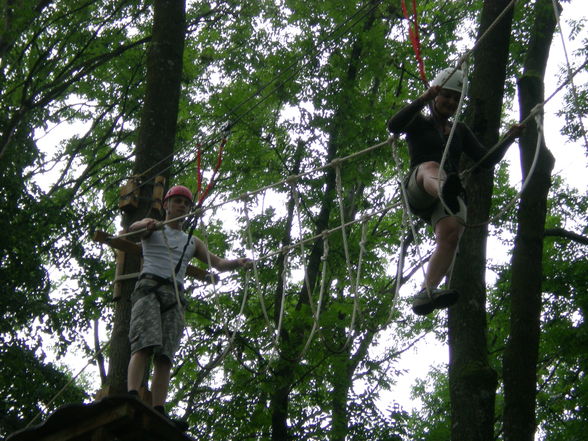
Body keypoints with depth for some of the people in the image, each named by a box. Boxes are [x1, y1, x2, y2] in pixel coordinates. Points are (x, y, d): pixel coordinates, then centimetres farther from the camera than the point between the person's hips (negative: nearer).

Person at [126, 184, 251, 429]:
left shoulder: (192, 242, 31)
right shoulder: (153, 229, 18)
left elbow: (217, 263, 22)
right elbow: (134, 227, -5)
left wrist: (236, 263, -1)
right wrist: (149, 225, -31)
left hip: (175, 295, 4)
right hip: (149, 286, -4)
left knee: (165, 356, -12)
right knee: (145, 345, -26)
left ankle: (158, 414, -25)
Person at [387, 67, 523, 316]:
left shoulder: (460, 131, 29)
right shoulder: (419, 123, 17)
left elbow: (487, 160, 19)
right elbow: (394, 126, -6)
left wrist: (509, 138, 4)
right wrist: (424, 99, -14)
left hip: (447, 197, 4)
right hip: (416, 191, -3)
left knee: (450, 233, -31)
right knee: (431, 167, -40)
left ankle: (426, 294, -49)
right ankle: (445, 190, -80)